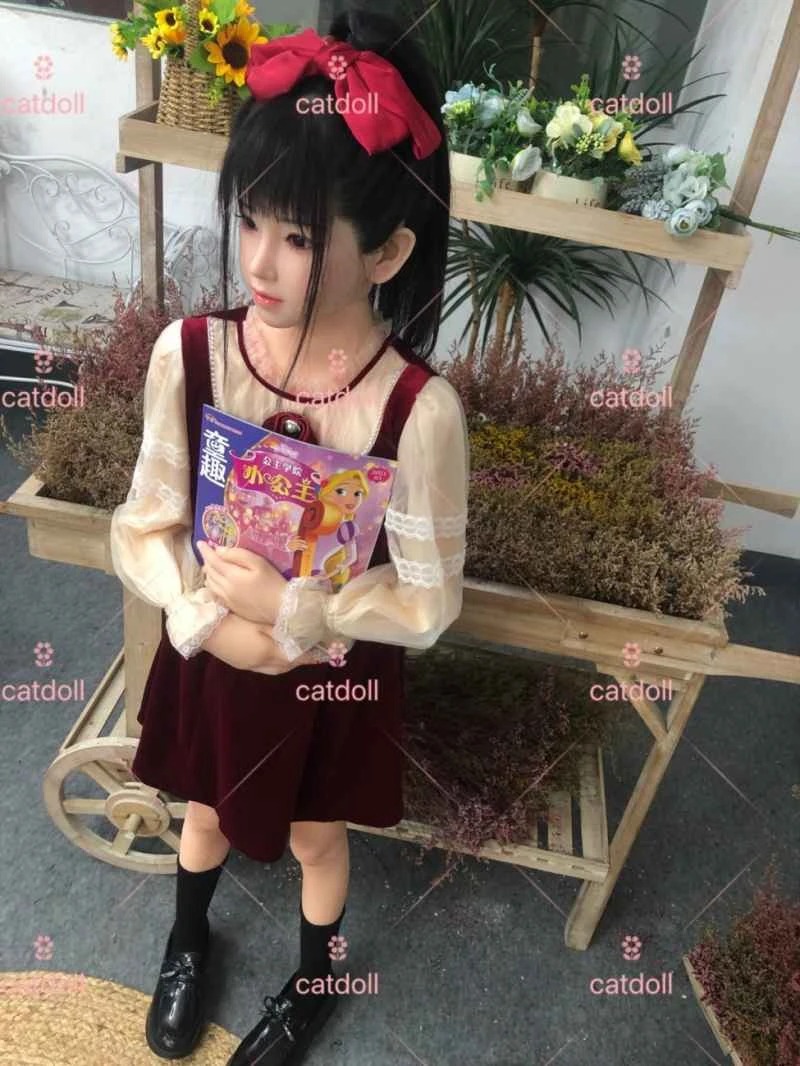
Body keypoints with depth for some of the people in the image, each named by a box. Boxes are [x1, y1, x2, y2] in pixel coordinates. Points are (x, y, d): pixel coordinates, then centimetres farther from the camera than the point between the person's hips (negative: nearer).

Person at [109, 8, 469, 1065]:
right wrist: (212, 618, -23)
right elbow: (143, 527, -9)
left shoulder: (418, 409, -28)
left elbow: (428, 601, -19)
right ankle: (187, 941, 67)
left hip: (334, 679, -2)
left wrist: (291, 608, -27)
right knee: (207, 815, 30)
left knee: (317, 839, 26)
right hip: (211, 659, 3)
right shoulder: (187, 353, -20)